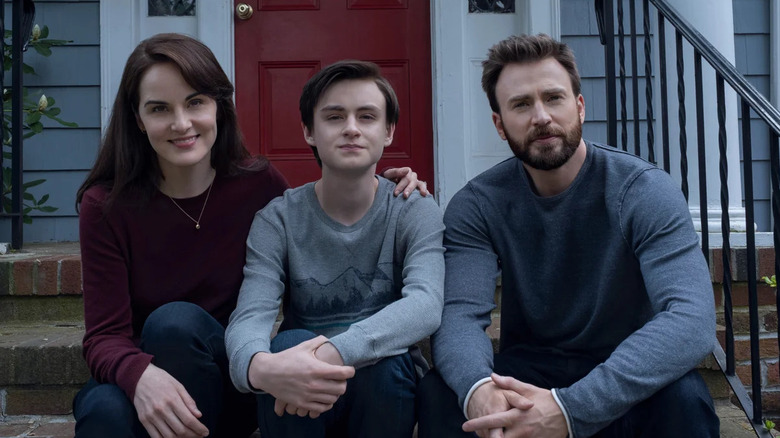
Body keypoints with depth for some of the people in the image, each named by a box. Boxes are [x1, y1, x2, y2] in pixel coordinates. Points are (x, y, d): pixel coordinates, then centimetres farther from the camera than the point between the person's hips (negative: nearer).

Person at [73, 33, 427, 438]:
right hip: (140, 379, 0)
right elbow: (104, 337, -15)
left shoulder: (259, 183, -8)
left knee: (176, 322, -30)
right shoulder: (104, 205, -11)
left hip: (230, 383, 1)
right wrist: (141, 375, -39)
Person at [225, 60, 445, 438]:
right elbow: (249, 317, -18)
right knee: (289, 343, -30)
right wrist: (258, 366, -43)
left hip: (386, 391, 0)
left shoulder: (415, 213, -5)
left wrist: (336, 351, -43)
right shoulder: (278, 219, -3)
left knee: (382, 359, -32)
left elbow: (425, 304, -25)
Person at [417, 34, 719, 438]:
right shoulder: (475, 207, -8)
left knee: (684, 397, -32)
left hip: (623, 377, 0)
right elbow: (460, 314, -19)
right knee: (437, 393, -27)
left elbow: (692, 319, -28)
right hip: (527, 370, 1)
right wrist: (477, 388, -44)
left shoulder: (644, 192, -16)